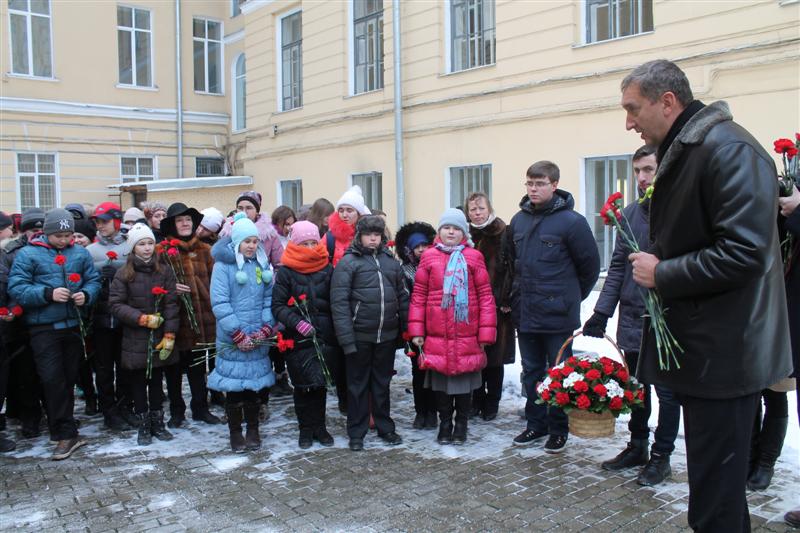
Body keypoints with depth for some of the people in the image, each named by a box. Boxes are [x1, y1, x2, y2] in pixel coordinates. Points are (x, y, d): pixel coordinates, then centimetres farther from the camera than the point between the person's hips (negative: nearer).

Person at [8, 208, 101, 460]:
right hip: (44, 328, -4)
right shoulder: (28, 254, -5)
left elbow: (94, 280, 9)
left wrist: (86, 294, -13)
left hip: (73, 325, 4)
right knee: (53, 380, -8)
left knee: (68, 379, 12)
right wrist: (48, 294, -23)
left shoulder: (80, 253, 6)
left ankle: (63, 431, 27)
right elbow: (16, 288, -11)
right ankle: (67, 434, -1)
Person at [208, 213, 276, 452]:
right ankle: (235, 433, 17)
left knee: (254, 384, 12)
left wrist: (265, 329, -4)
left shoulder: (263, 265, 8)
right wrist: (238, 335, -14)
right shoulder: (223, 265, -7)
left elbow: (269, 299, 10)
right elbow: (219, 303, -12)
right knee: (234, 386, 3)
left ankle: (253, 430, 25)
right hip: (232, 339, -4)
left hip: (257, 337, 4)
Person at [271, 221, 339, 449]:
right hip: (298, 339, -2)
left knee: (321, 383, 9)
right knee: (303, 385, 6)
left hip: (325, 337, 2)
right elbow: (277, 306, -4)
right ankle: (306, 428, 22)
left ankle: (319, 426, 25)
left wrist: (337, 331, 0)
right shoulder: (285, 272, -2)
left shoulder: (328, 270, 5)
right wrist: (296, 322, -19)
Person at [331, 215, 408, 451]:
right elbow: (339, 302, -12)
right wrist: (346, 338, -17)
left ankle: (385, 427, 30)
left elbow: (402, 296, 12)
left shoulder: (391, 261, 8)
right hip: (360, 336, -4)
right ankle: (356, 433, 21)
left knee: (383, 383, 17)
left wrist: (405, 329, 7)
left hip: (387, 335, 4)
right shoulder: (348, 263, -6)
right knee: (358, 384, 9)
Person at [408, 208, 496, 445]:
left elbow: (485, 296, 1)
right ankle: (445, 423, 27)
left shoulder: (473, 257, 1)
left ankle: (461, 423, 27)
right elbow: (418, 295, 4)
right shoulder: (429, 256, 3)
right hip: (437, 336, 1)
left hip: (467, 335, 0)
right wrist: (416, 330, -1)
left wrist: (486, 332, -3)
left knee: (464, 379, 10)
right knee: (441, 379, 10)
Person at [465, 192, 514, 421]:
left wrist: (506, 300, -15)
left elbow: (510, 267, -9)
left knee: (495, 354, 4)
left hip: (497, 305, -4)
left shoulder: (502, 234, -3)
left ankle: (492, 403, 17)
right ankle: (477, 400, 22)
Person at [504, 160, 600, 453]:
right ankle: (536, 424, 28)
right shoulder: (518, 220, 6)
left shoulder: (571, 221, -11)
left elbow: (590, 265, -4)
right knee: (531, 372, 15)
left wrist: (571, 297, 4)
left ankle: (559, 429, 21)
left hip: (557, 315, -5)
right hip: (524, 314, 6)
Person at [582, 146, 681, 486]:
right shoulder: (631, 213, 8)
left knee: (667, 391, 8)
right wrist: (601, 312, 5)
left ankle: (661, 455, 22)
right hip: (632, 318, 6)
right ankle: (638, 446, 33)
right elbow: (618, 266, 9)